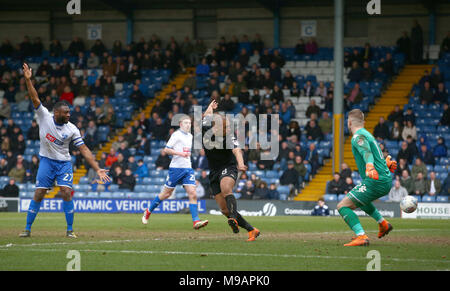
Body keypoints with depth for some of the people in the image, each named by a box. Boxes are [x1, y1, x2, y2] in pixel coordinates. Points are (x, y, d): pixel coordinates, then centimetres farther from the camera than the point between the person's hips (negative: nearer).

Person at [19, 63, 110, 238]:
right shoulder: (45, 117, -7)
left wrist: (97, 169, -12)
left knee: (66, 193, -14)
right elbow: (35, 99, -15)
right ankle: (28, 229, 4)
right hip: (46, 161, 0)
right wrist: (28, 80, -28)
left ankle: (70, 230, -5)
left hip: (64, 163, 0)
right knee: (38, 194, -4)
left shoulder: (72, 129, -7)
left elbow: (84, 150, -7)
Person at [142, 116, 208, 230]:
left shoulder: (190, 136, 15)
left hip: (188, 168, 6)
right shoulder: (176, 135, -8)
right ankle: (148, 212, 23)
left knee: (192, 194, -9)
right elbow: (166, 150, -13)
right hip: (176, 168, -6)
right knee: (166, 194, 3)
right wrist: (180, 153, -20)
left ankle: (196, 221, -15)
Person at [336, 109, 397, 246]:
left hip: (376, 181, -10)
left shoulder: (358, 137, -10)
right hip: (386, 180, 10)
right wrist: (387, 162, 46)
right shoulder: (367, 134, 19)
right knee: (357, 200, 37)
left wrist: (370, 167, -45)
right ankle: (383, 223, 36)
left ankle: (361, 236, -29)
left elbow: (367, 152, -29)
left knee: (343, 206, -13)